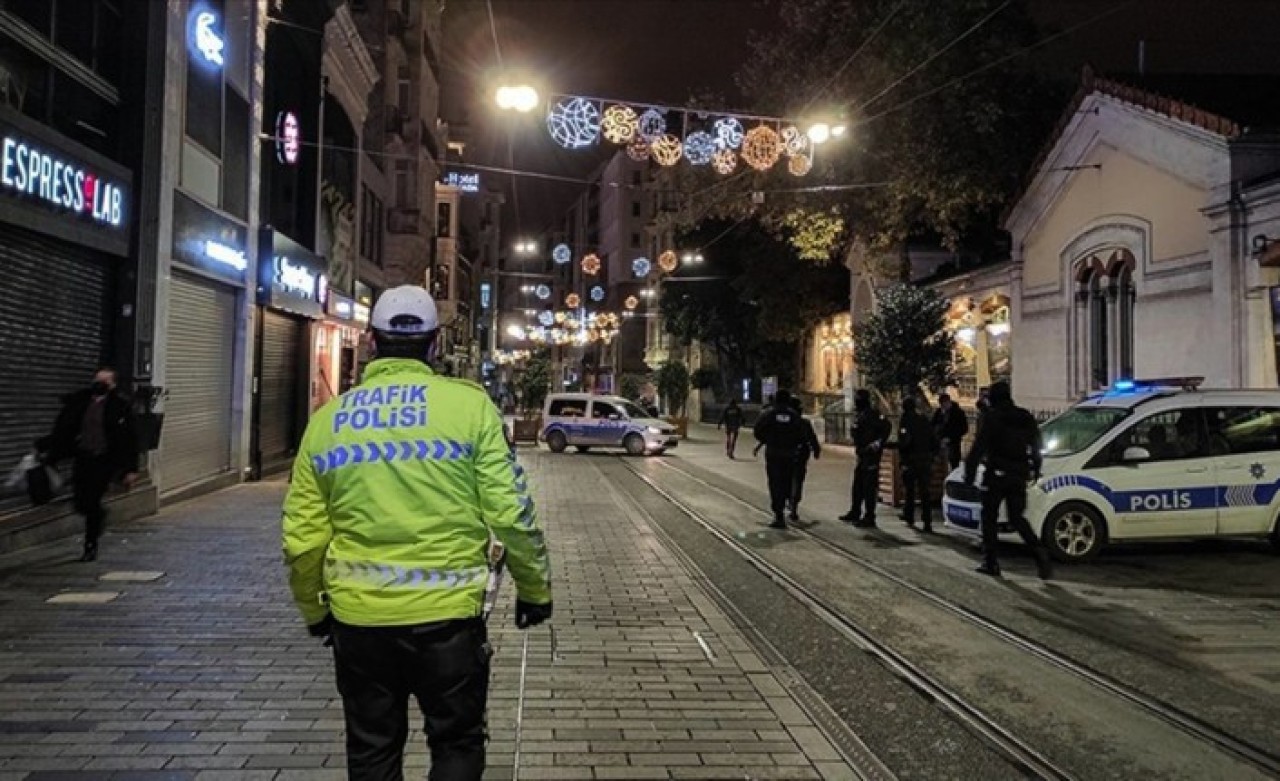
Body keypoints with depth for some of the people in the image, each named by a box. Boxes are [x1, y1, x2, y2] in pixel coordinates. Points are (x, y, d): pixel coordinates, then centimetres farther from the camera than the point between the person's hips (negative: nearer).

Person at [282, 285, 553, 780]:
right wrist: (535, 588, 5)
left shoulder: (327, 418, 2)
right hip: (447, 613, -2)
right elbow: (510, 512, -10)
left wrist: (313, 609, 20)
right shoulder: (468, 404, -7)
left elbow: (302, 538, 3)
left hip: (358, 617, 3)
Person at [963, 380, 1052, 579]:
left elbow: (978, 447, -13)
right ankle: (1039, 552, -8)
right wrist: (1035, 470, 27)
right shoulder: (1025, 417, 11)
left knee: (989, 517, 6)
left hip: (997, 476, -6)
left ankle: (990, 563, 6)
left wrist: (969, 473, -10)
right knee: (1017, 518, 12)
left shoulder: (992, 417, -9)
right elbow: (1036, 446, 18)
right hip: (1019, 476, 6)